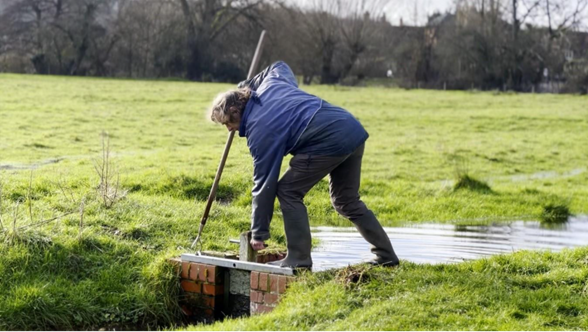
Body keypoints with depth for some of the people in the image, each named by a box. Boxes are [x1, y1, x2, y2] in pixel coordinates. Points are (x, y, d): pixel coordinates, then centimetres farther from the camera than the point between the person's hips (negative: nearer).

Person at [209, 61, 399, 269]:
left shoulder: (259, 131, -6)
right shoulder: (268, 85, 14)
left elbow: (264, 184, -3)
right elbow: (280, 67, 39)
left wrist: (259, 234, 4)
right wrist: (250, 83, 38)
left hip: (329, 142, -10)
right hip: (354, 129, 10)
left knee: (287, 192, 2)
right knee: (346, 201, 21)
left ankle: (299, 260, 3)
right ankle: (386, 256, 25)